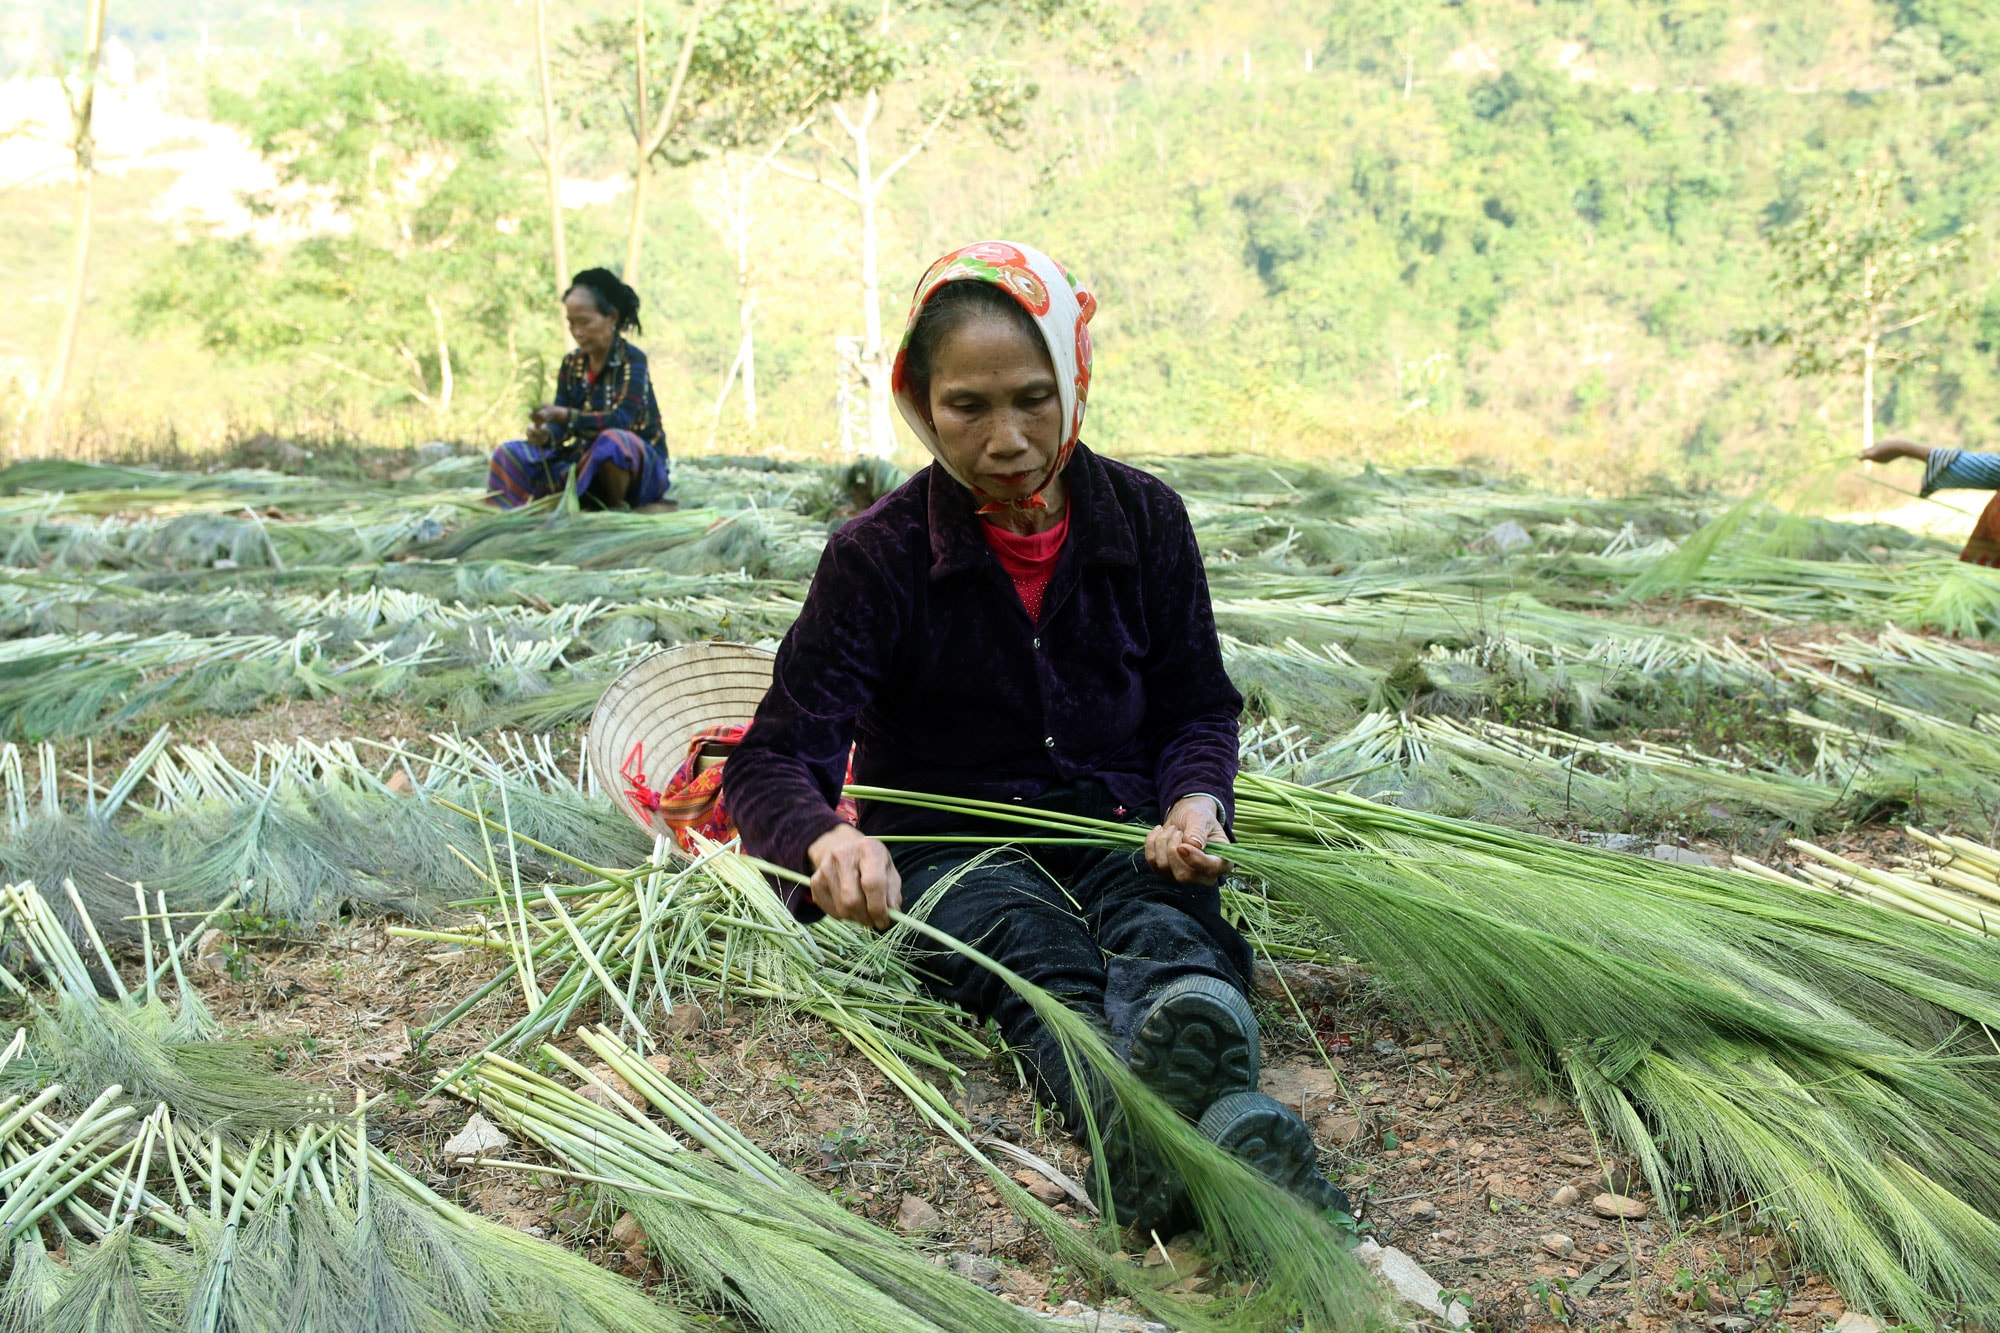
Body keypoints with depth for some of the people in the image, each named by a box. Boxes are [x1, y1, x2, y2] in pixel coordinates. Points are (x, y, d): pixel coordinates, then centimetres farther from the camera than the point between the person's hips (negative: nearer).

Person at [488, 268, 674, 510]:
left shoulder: (632, 361, -12)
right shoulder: (572, 365, 4)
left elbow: (620, 420, -26)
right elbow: (559, 426, -1)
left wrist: (564, 415, -37)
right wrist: (545, 434, -26)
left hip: (639, 466, -5)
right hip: (589, 463, 6)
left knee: (611, 441, -39)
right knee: (509, 455, -7)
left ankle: (617, 510, -16)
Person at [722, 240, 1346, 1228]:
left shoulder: (1145, 519, 2)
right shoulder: (880, 555, -7)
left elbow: (1197, 707, 12)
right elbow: (772, 759, -11)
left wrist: (1195, 800, -13)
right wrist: (826, 840, -36)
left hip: (1115, 824, 3)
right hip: (950, 843, -3)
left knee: (1167, 929, -34)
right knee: (1041, 955, -38)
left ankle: (1190, 1073, -69)